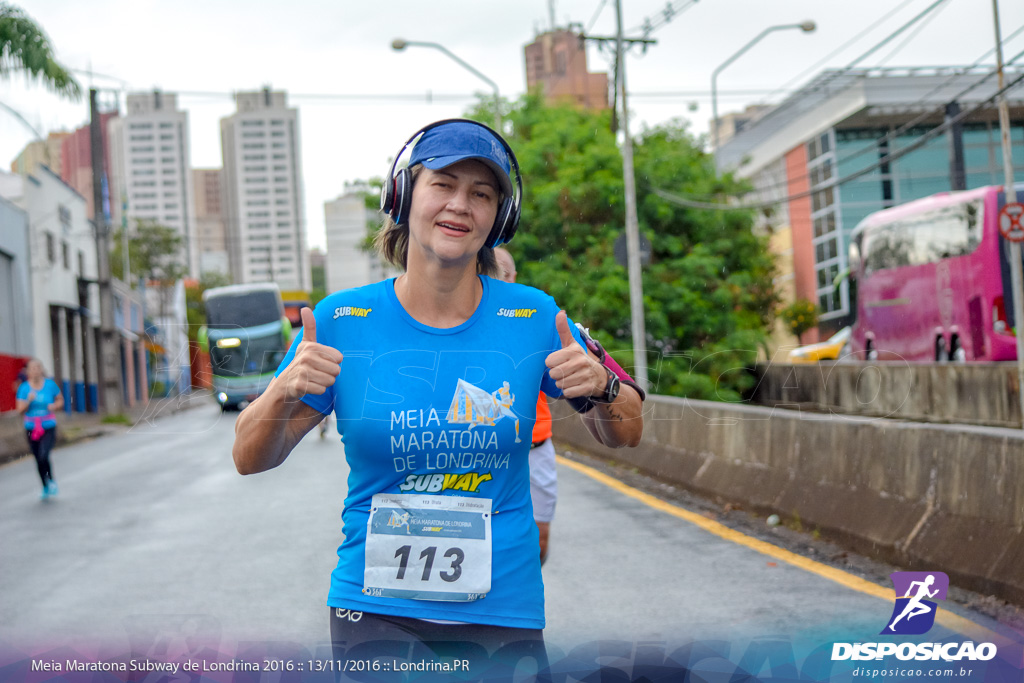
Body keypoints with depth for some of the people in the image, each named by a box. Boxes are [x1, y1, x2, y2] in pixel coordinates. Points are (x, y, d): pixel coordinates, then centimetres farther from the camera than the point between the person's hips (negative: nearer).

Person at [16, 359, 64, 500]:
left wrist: (54, 406, -11)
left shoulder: (50, 384, -3)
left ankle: (51, 480, 7)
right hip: (31, 428, 2)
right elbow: (20, 409, -4)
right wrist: (29, 400, -21)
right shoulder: (24, 388, -3)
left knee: (44, 456, -20)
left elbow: (60, 401, 10)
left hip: (49, 428, -2)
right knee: (38, 460, 10)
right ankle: (45, 487, 29)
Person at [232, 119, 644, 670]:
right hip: (375, 612, -1)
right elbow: (250, 458, -1)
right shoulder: (342, 321, -6)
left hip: (503, 613, 1)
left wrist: (598, 391, -15)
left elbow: (624, 434, 6)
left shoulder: (533, 319, -4)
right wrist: (285, 392, -21)